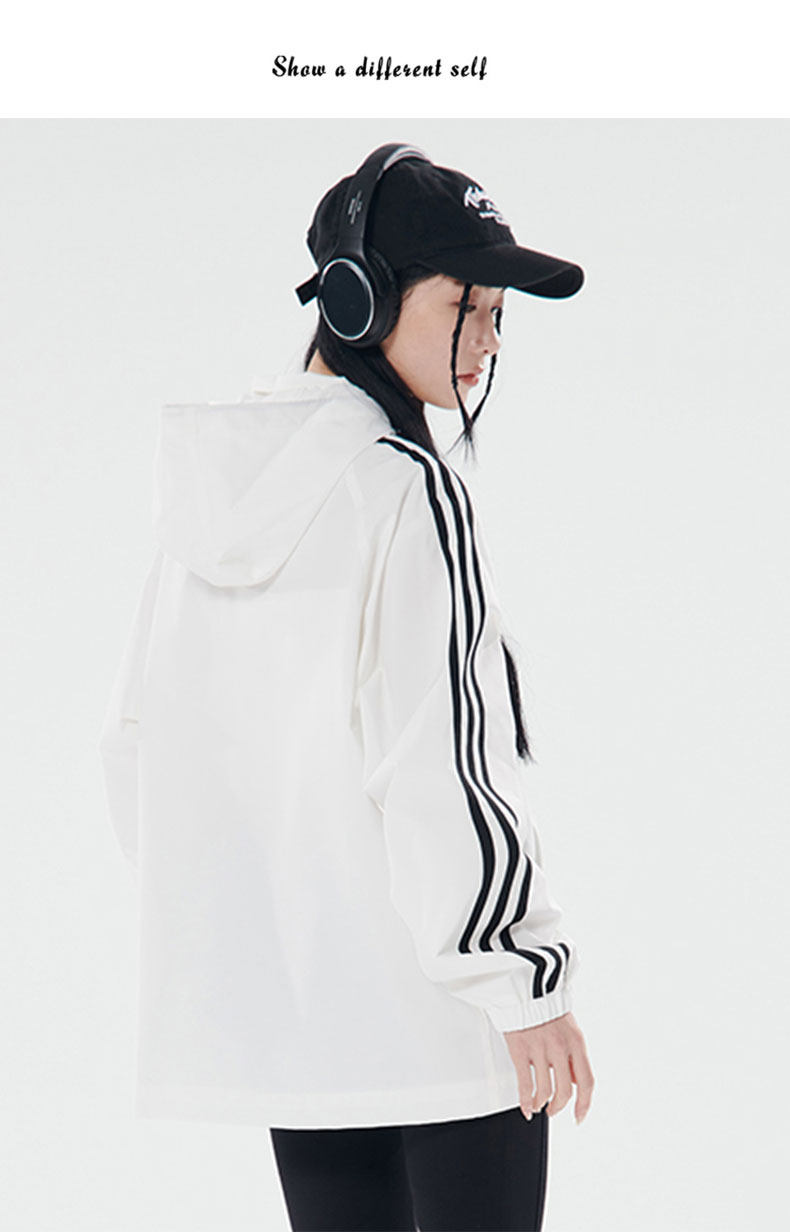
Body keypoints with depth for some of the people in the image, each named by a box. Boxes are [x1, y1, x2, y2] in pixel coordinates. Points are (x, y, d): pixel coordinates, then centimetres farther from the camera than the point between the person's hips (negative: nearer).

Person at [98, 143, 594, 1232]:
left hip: (282, 1006, 7)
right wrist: (528, 981, -14)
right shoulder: (407, 489, -16)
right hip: (435, 1015, -7)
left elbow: (137, 741, 13)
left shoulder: (212, 491, 7)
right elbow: (439, 765, -20)